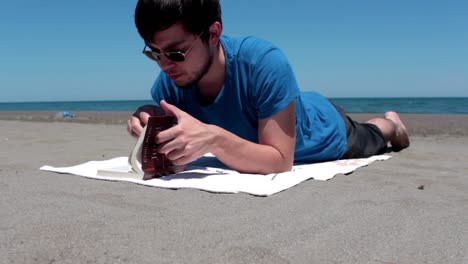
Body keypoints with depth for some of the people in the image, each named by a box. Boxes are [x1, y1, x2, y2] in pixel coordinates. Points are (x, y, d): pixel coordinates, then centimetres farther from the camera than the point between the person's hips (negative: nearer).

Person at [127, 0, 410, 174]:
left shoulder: (264, 62, -45)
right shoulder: (167, 84, -30)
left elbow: (282, 160, -43)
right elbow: (176, 157, -20)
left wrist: (213, 138, -59)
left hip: (324, 130, -5)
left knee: (366, 142, 27)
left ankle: (389, 125, 63)